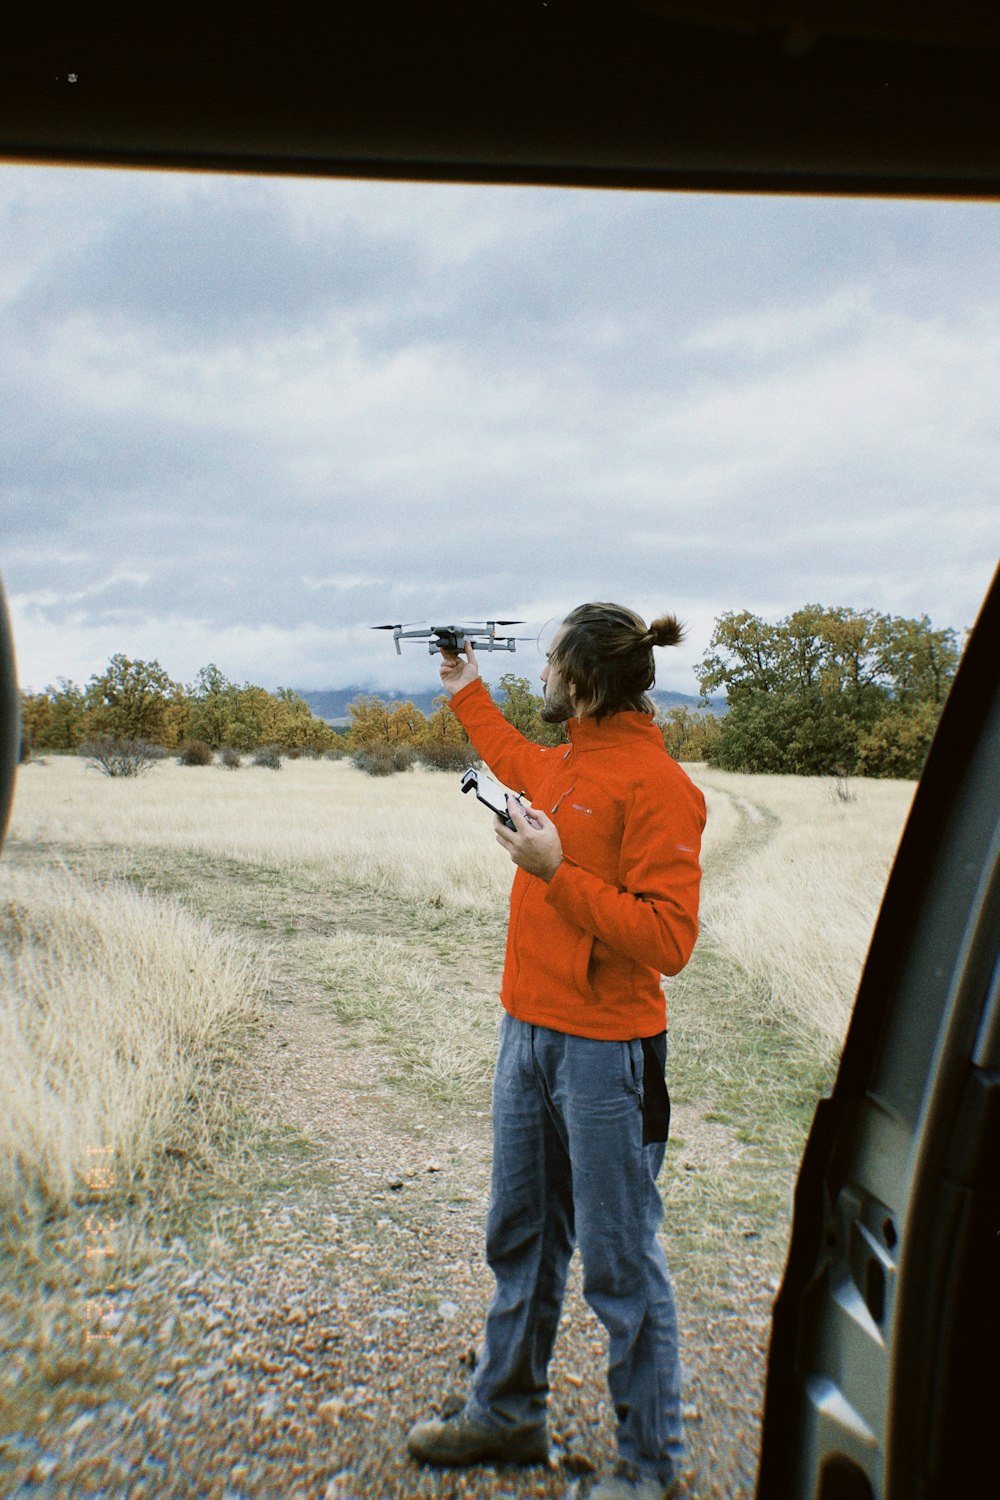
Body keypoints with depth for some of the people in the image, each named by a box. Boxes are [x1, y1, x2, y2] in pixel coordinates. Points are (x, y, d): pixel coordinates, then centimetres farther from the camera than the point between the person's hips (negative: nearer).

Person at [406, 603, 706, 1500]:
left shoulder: (655, 785, -18)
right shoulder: (563, 761, 7)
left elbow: (668, 941, -22)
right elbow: (516, 762, 34)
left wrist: (556, 873, -24)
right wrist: (468, 694, 41)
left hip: (605, 1051, -8)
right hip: (528, 1032, 8)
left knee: (619, 1264, 5)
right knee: (520, 1239, 21)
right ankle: (507, 1415, 40)